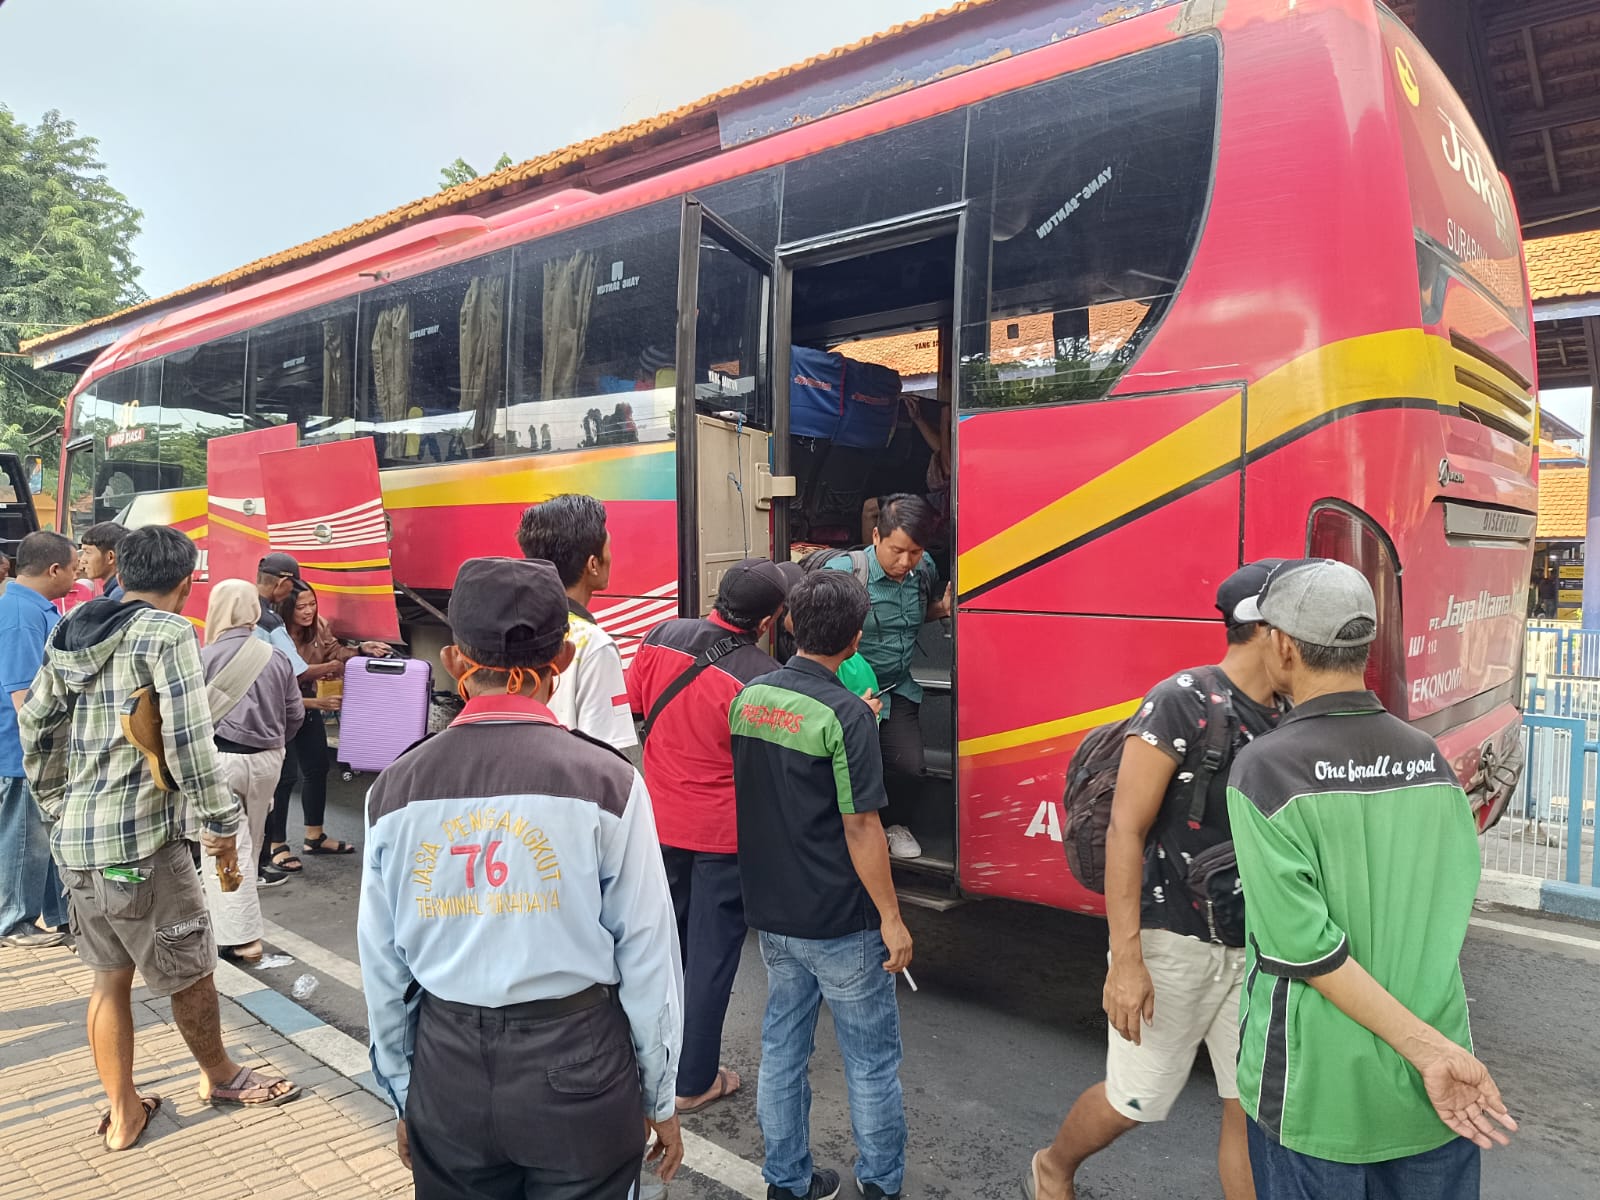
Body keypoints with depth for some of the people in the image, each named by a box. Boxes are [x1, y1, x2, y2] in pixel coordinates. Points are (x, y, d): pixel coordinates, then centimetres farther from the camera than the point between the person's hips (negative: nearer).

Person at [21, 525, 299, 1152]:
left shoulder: (71, 630, 9)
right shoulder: (167, 633, -14)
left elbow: (35, 725, 15)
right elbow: (188, 741, -19)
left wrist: (57, 809, 24)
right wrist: (220, 824, -10)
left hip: (74, 837, 8)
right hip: (141, 839, -8)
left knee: (108, 977, 19)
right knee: (189, 970, 13)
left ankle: (122, 1115, 30)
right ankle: (219, 1076, 33)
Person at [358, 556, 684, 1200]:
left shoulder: (396, 789, -6)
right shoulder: (606, 781, -16)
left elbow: (382, 965, 2)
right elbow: (647, 954, -10)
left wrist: (403, 1094, 16)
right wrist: (660, 1097, 4)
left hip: (446, 1075, 3)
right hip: (574, 1064, -2)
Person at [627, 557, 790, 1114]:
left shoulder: (663, 637, -9)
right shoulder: (763, 678, -23)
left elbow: (633, 706, 4)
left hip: (660, 822, 5)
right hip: (723, 835, -5)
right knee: (712, 954, 10)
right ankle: (693, 1081, 23)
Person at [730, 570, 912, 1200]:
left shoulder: (748, 698, -1)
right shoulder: (846, 715, -21)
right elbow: (860, 826, -20)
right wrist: (891, 918, -10)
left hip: (771, 913, 6)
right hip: (839, 923, -6)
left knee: (782, 1047, 19)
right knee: (871, 1062, 12)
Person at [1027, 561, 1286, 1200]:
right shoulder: (1182, 701, -17)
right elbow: (1125, 830, -18)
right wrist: (1125, 960, -20)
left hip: (1255, 949, 6)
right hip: (1173, 944, -6)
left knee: (1252, 1106, 9)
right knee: (1135, 1102, 11)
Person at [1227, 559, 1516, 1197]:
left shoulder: (1265, 771, -17)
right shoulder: (1429, 758, -2)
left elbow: (1304, 945, -21)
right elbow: (1454, 900, 5)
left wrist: (1427, 1050, -15)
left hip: (1317, 1091, -4)